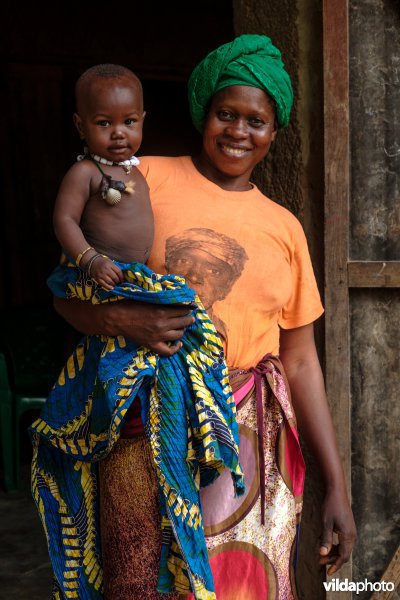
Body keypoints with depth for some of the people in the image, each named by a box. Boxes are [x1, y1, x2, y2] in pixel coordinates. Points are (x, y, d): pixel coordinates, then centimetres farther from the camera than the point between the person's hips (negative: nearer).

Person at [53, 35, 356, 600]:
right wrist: (118, 318, -19)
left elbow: (299, 361, 10)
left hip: (254, 440, 3)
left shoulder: (284, 228, 10)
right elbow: (68, 291, 3)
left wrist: (336, 485, 7)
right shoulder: (145, 179, 2)